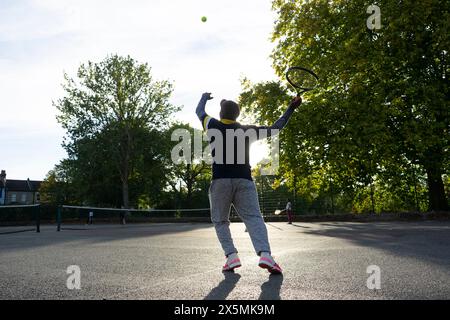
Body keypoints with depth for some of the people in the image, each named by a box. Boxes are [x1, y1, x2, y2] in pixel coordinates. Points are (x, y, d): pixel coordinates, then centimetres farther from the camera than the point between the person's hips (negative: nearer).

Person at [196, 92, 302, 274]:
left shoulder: (213, 126, 8)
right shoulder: (248, 130, 11)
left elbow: (199, 111, 28)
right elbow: (275, 128, 19)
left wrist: (204, 98, 48)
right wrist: (291, 109, 29)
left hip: (220, 181, -1)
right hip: (244, 181, 1)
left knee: (220, 220, 11)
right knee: (254, 217, -5)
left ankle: (231, 256, -5)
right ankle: (265, 254, -26)